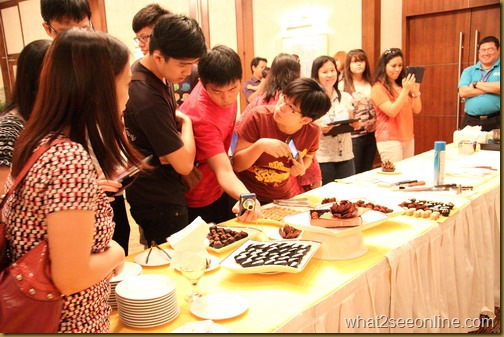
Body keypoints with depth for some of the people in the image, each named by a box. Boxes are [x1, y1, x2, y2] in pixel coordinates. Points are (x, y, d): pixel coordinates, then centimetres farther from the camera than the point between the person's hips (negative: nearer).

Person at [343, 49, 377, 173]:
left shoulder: (371, 84, 11)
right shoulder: (343, 85, -6)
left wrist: (376, 124, 3)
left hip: (371, 134, 5)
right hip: (353, 135, -5)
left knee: (367, 172, 13)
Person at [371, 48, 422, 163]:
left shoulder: (402, 84, 13)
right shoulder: (378, 88, -7)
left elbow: (416, 110, 8)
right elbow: (392, 112, -17)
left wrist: (415, 90, -8)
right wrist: (405, 90, -20)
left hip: (408, 138, 7)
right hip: (389, 140, -7)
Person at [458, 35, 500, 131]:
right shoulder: (468, 71, 13)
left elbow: (498, 87, -13)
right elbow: (463, 92, -3)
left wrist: (476, 84, -3)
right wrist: (491, 88, -6)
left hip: (496, 121, -2)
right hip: (470, 121, 2)